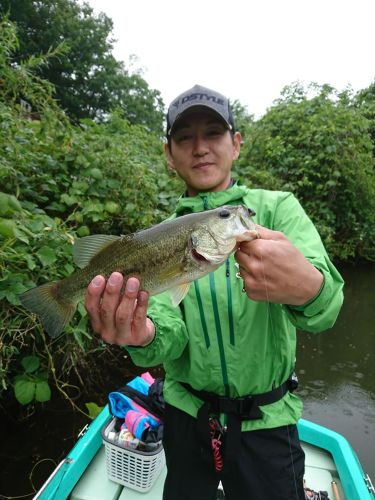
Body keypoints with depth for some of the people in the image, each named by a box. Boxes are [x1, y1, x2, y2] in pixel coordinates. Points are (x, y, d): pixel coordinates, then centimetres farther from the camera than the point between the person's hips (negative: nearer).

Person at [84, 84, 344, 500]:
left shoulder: (277, 208, -10)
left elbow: (326, 305, -24)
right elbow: (170, 331, -13)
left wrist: (305, 288, -46)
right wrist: (145, 335, -35)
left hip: (266, 420, -2)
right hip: (187, 414, 3)